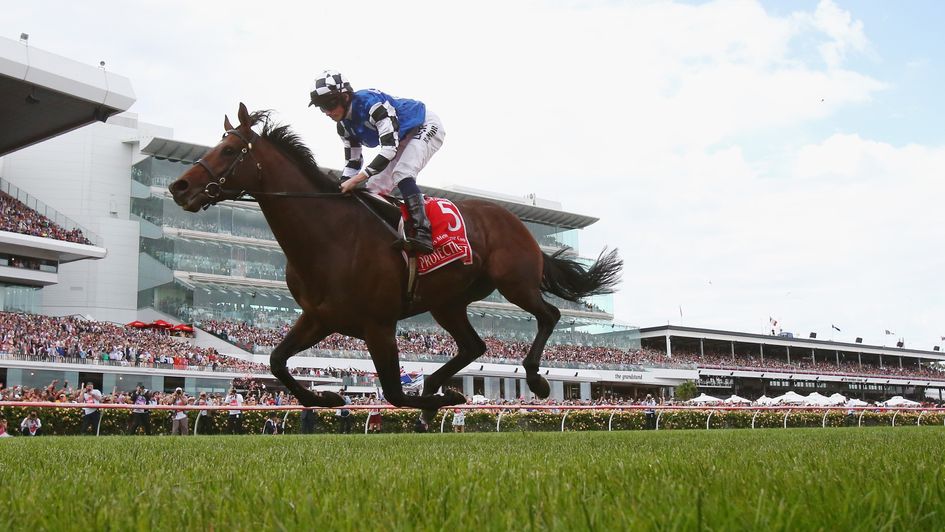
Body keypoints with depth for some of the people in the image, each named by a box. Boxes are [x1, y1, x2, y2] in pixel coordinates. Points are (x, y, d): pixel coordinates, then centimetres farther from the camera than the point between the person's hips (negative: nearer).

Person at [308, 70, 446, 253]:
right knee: (375, 187, 1)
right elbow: (353, 162, 3)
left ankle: (423, 233, -38)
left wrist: (356, 179, -42)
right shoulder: (344, 127, -6)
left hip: (426, 127, -9)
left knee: (401, 173, -31)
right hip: (403, 139, 9)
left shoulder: (372, 103, -33)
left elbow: (390, 148, -39)